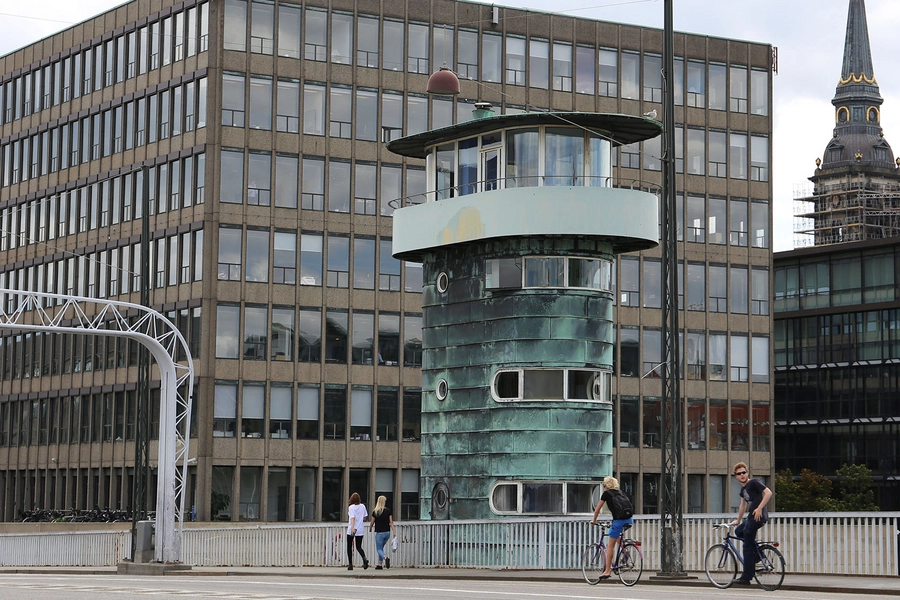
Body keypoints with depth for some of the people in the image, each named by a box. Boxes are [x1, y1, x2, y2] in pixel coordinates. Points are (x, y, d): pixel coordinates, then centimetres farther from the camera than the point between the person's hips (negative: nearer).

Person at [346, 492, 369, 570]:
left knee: (349, 547, 10)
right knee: (359, 547, 9)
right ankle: (365, 559, -21)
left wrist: (353, 528, -32)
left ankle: (350, 565, 8)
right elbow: (365, 518, 10)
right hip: (361, 530, 4)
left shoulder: (351, 507, -9)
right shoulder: (363, 506, 5)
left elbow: (353, 518, -22)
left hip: (351, 530, -4)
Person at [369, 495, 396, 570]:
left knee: (379, 549, 2)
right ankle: (379, 564, 17)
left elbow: (372, 522, 0)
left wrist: (370, 528, 20)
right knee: (381, 548, 19)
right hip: (387, 532, 4)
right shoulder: (388, 511, -1)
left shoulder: (375, 512, -8)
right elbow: (391, 522, -5)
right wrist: (393, 532, -5)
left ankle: (386, 558, -29)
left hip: (379, 533, -4)